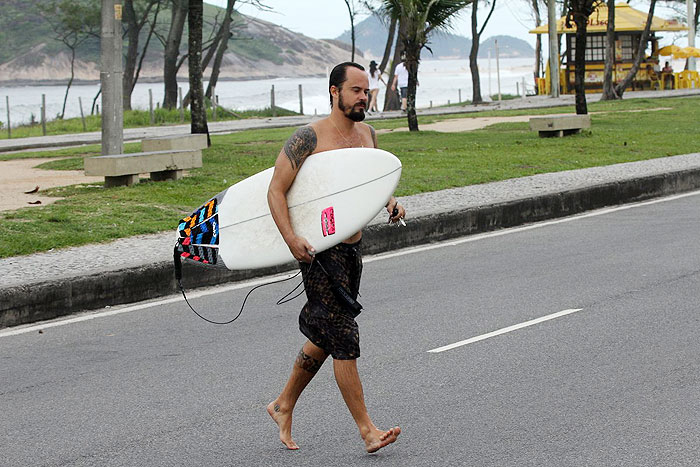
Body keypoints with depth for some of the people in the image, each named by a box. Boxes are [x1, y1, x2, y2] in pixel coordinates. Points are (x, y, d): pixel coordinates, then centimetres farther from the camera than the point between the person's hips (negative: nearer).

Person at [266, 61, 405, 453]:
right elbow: (276, 190, -11)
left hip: (352, 248, 8)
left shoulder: (368, 134, 10)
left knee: (324, 337, 16)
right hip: (320, 250, -8)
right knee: (344, 338, -8)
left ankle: (283, 405, 33)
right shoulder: (310, 138, -12)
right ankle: (367, 429, -4)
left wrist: (390, 204, 4)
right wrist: (291, 237, -23)